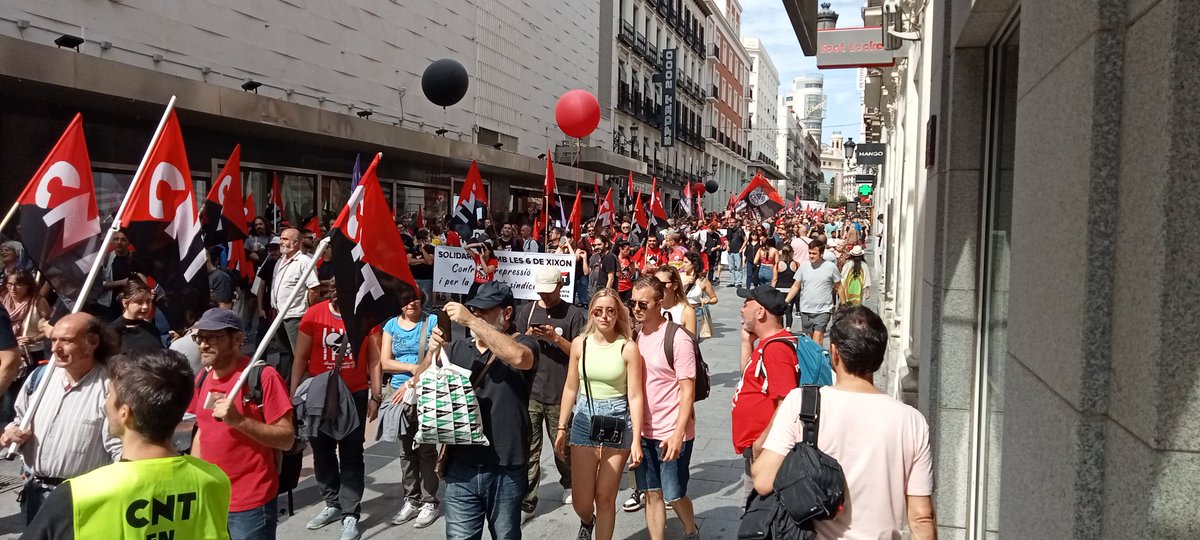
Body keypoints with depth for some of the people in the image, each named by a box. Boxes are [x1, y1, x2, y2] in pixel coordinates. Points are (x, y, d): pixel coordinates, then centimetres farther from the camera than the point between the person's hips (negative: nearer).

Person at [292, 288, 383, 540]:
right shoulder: (313, 315, -5)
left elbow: (373, 360, 0)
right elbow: (301, 358, 0)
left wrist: (376, 396, -3)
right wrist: (293, 395, -3)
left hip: (354, 396, -2)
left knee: (351, 455, 2)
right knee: (322, 452, 12)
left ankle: (350, 515, 7)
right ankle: (333, 504, 28)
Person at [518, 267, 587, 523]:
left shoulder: (573, 314, -2)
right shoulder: (525, 311, 8)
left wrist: (556, 338, -19)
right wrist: (527, 337, -11)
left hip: (560, 393, -2)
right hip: (528, 391, 2)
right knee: (528, 449, 1)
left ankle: (568, 484, 38)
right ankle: (526, 502, 8)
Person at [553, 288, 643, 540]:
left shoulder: (628, 348, -9)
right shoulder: (580, 343, -1)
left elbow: (635, 396, -9)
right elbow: (570, 388, 7)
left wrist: (636, 440, -12)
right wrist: (561, 428, 8)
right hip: (584, 419, 2)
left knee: (605, 498, 4)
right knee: (581, 502, 6)